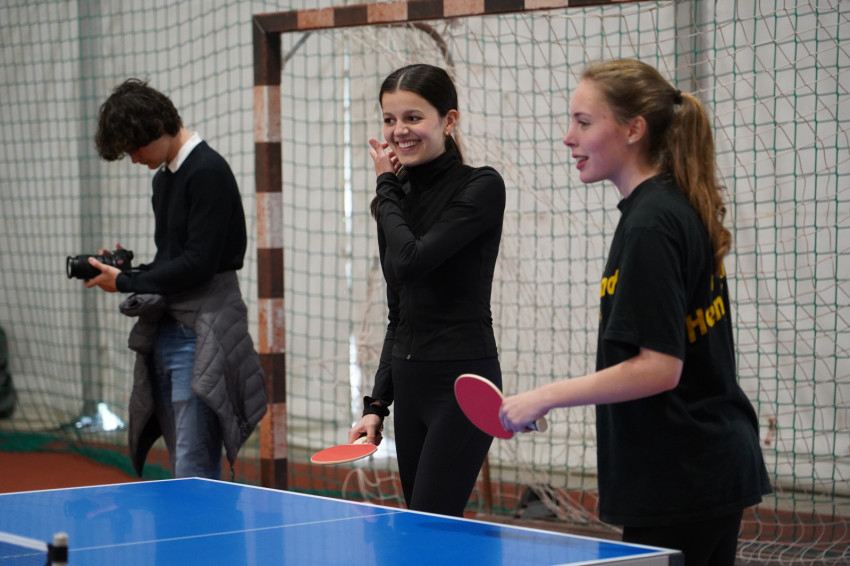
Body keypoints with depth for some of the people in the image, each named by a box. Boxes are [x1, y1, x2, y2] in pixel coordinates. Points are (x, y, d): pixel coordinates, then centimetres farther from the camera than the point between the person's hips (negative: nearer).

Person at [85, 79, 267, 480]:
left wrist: (125, 282, -9)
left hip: (201, 339, -9)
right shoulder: (164, 177, 18)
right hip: (166, 336, 9)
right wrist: (128, 269, 4)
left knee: (195, 475, -11)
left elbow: (199, 264, -18)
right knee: (182, 468, 10)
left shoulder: (208, 172, -11)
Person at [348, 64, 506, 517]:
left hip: (463, 382, -7)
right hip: (409, 383, 7)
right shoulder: (398, 199, 13)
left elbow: (412, 261, -21)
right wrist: (377, 403, 14)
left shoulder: (480, 187, -8)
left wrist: (386, 187, -6)